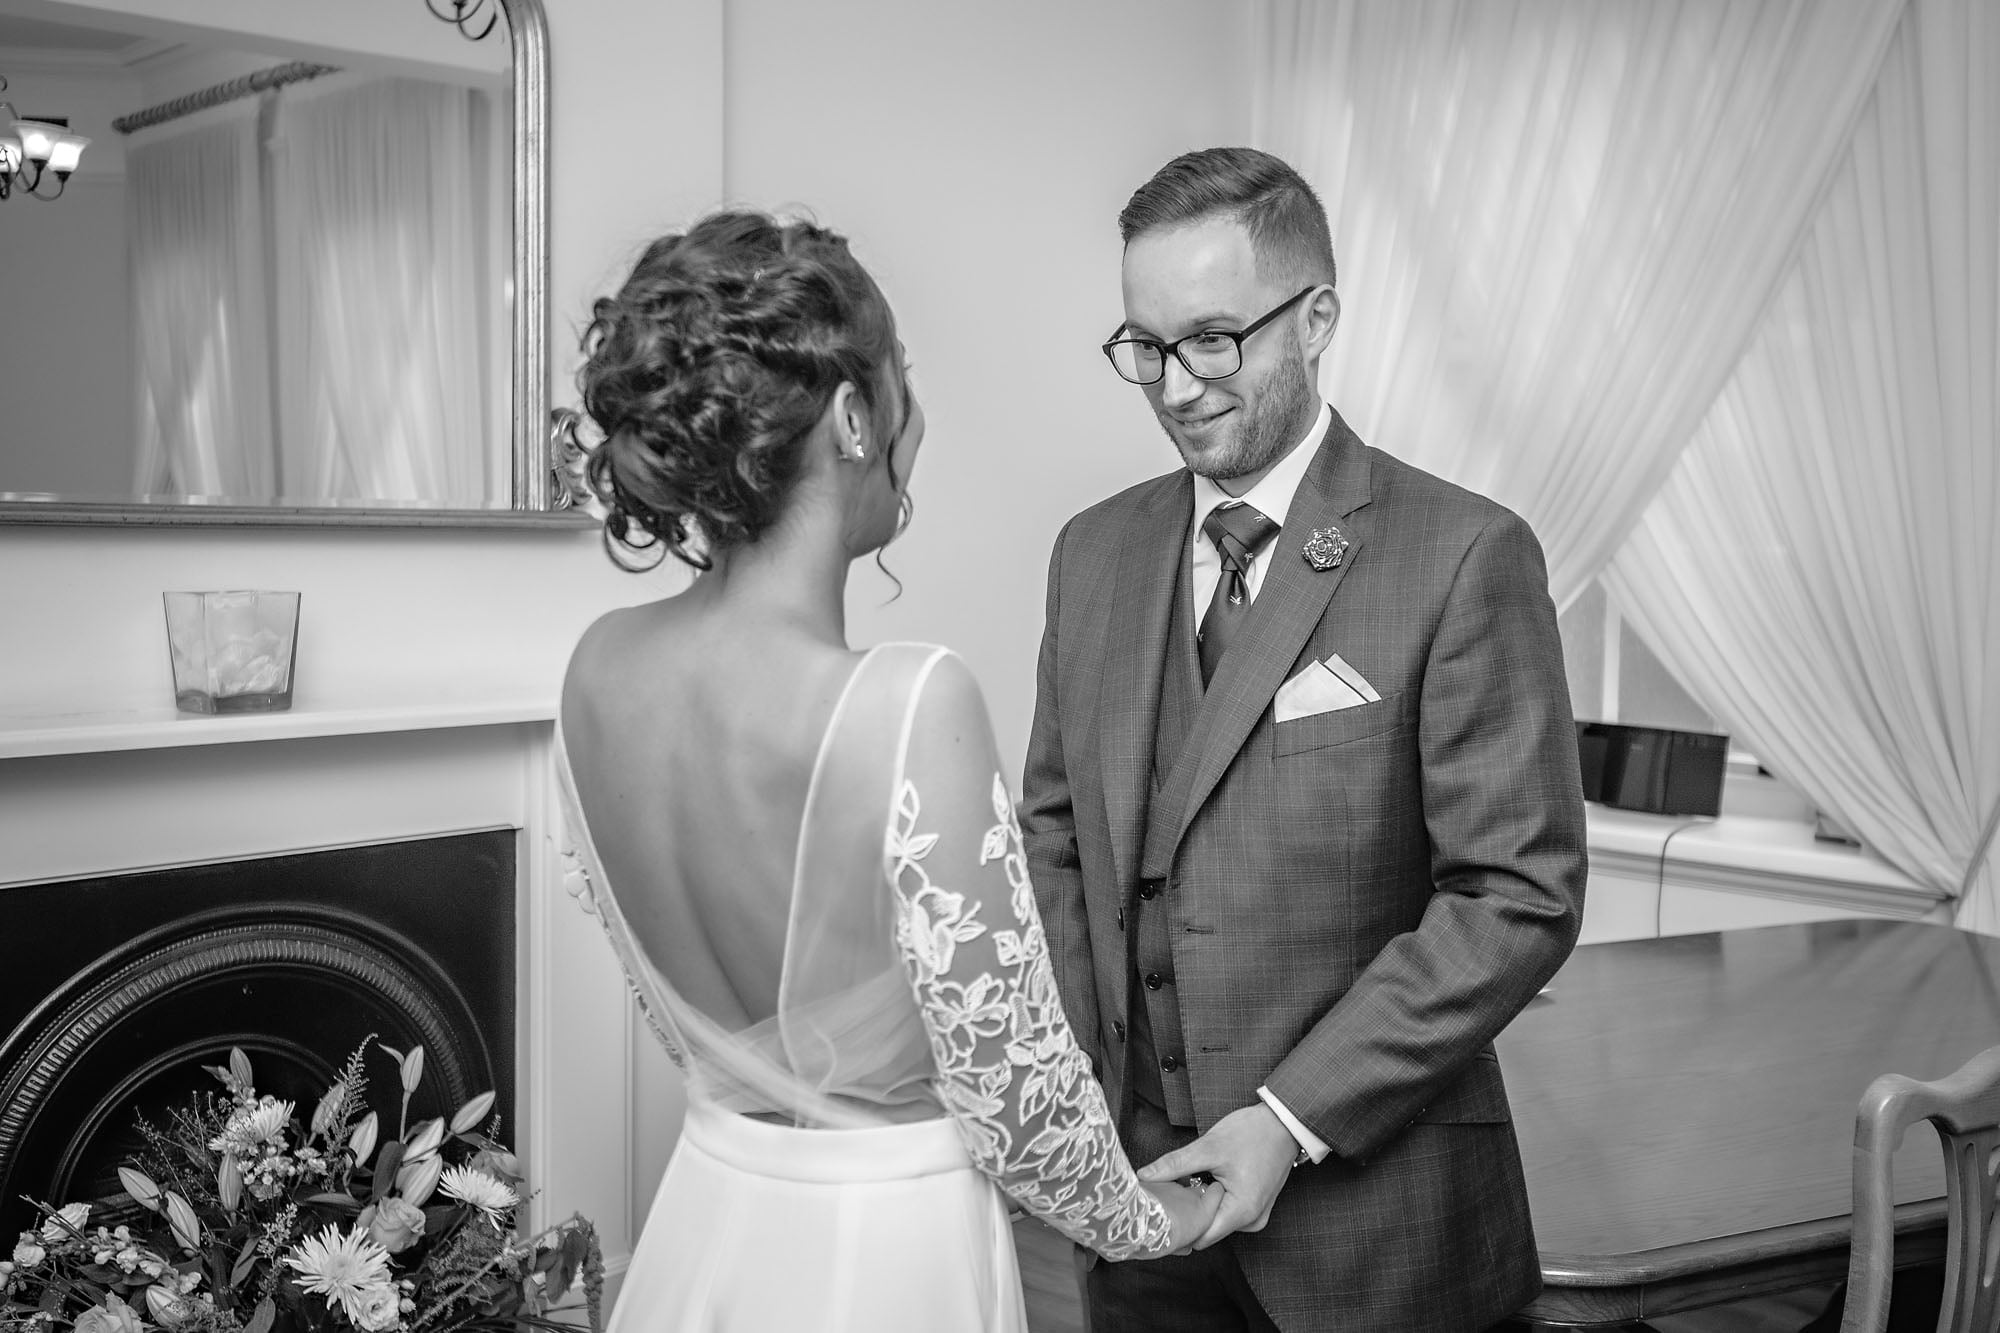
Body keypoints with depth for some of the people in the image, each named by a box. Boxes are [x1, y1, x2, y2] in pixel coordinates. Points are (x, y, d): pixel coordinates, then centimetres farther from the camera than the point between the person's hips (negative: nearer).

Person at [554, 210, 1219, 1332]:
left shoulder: (597, 672, -8)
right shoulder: (911, 705, -29)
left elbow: (688, 1007, 6)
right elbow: (1016, 1100, -21)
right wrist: (1147, 1220, -2)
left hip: (705, 1229, 5)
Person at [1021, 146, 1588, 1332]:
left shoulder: (1465, 558, -12)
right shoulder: (1095, 552, 5)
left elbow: (1519, 897, -13)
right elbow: (1055, 838, 10)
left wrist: (1293, 1118, -16)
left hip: (1368, 1212, -4)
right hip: (1131, 1178, 4)